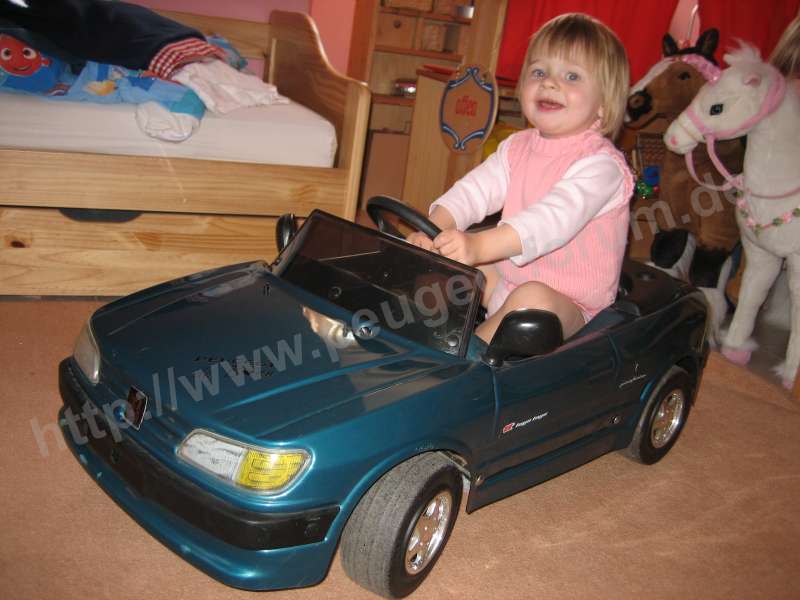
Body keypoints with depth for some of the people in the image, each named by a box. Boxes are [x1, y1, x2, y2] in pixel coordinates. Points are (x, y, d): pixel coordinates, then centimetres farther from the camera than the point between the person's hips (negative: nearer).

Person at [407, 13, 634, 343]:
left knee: (532, 298, -38)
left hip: (570, 306, -7)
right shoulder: (517, 147, 7)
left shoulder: (601, 164, -18)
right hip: (505, 280, 7)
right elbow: (476, 189, -4)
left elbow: (554, 219, -34)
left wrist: (481, 245, -49)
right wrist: (436, 227, -27)